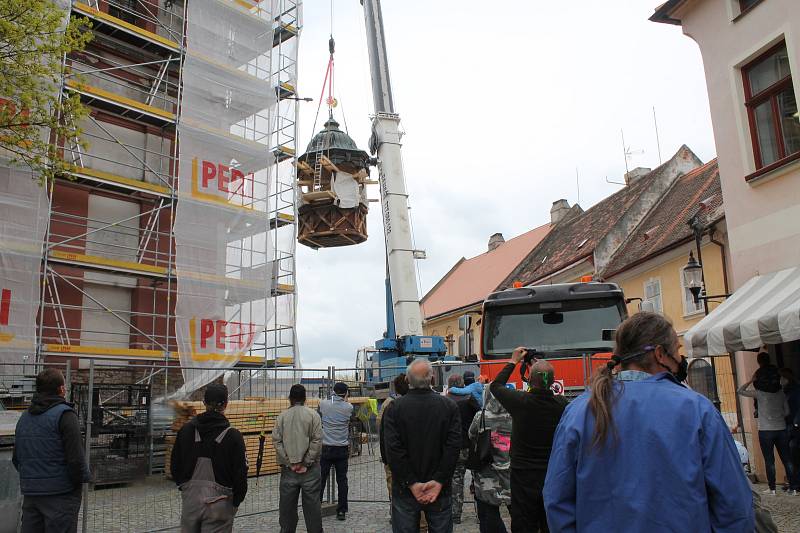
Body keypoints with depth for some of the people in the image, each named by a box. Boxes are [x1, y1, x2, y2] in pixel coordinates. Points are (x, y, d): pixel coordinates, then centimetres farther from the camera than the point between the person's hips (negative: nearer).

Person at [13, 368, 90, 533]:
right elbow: (75, 457, -18)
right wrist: (82, 478, -3)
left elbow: (16, 458, 18)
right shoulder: (64, 414, -13)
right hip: (60, 494, -7)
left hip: (30, 493, 7)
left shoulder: (24, 417, 13)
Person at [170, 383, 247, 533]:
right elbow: (240, 474, -9)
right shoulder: (233, 436, -12)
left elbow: (174, 466, 9)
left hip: (190, 500, 4)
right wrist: (236, 502, 7)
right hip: (219, 503, -4)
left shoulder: (186, 430, 0)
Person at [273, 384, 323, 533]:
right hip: (309, 470, -2)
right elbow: (317, 441, -9)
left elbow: (277, 441, -3)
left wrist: (289, 463, -3)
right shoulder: (313, 415, -3)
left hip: (288, 469, 2)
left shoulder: (282, 416, 2)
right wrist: (305, 463, -6)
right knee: (312, 504, 5)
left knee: (287, 505, 10)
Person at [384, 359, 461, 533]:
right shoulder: (449, 406, -4)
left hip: (404, 491, -1)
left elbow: (393, 449, -13)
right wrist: (439, 482, -10)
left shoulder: (395, 408, -7)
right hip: (440, 489, 1)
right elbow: (454, 447, -11)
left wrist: (411, 483, -11)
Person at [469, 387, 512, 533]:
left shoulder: (480, 417, -11)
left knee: (488, 517, 7)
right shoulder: (513, 417, -5)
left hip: (487, 478, -3)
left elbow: (471, 436, 6)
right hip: (510, 477, 3)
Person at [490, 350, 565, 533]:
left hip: (524, 478, -3)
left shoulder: (521, 401, -17)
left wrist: (513, 362, 12)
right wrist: (540, 367, 17)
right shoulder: (561, 404, -11)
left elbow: (495, 386, 3)